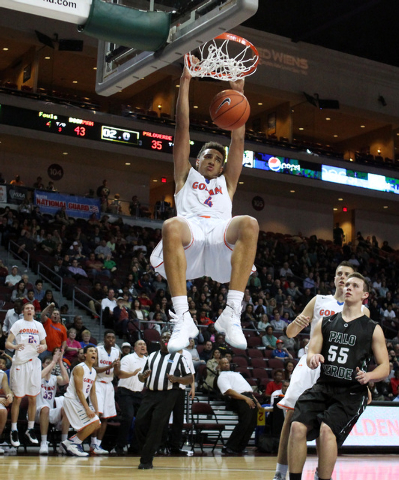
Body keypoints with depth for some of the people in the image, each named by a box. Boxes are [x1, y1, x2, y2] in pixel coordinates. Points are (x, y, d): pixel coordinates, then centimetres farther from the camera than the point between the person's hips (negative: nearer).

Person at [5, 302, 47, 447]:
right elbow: (7, 344, -4)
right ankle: (14, 431, 5)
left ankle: (30, 429, 17)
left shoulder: (38, 325, 12)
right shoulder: (18, 324, 1)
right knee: (18, 398, -2)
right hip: (20, 363, -4)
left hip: (34, 363, 4)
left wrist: (43, 347, -7)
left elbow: (44, 344, 17)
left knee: (33, 398, 6)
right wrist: (15, 346, -25)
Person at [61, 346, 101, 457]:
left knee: (96, 425, 7)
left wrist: (96, 410, 7)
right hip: (72, 400, -9)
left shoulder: (94, 372, 13)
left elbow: (92, 393, 16)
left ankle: (70, 442, 13)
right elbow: (79, 390, -19)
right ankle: (73, 444, -10)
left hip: (80, 401, 9)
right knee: (94, 422, -18)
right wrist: (87, 409, -23)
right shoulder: (79, 368, -13)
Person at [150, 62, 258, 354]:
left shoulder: (226, 182, 38)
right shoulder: (186, 176, 35)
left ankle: (232, 313, -37)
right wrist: (185, 83, 26)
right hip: (190, 234, -1)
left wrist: (238, 92, 29)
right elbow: (183, 128, 29)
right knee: (172, 226, -38)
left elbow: (238, 139, 32)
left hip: (221, 236, 2)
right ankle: (183, 318, -40)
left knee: (249, 224, -33)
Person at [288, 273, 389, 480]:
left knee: (327, 430, -27)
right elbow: (311, 354, 10)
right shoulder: (325, 323, 12)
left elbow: (385, 366, 5)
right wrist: (313, 358, -15)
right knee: (298, 426, -18)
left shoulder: (373, 329, 3)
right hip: (323, 387, 3)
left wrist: (368, 376, -17)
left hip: (352, 393, -3)